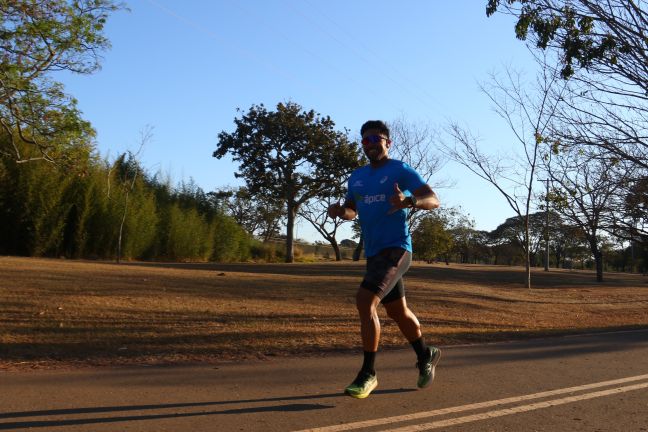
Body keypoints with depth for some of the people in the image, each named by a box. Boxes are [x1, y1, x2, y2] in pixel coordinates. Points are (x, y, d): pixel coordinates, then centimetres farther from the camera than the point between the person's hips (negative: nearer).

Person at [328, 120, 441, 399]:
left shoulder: (400, 170, -6)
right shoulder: (357, 176, 13)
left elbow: (433, 200, -14)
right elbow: (352, 211, 21)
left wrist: (409, 201, -36)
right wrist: (339, 211, -4)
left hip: (395, 250, -8)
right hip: (374, 253, 8)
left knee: (364, 302, -21)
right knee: (397, 311, 18)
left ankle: (368, 374, -9)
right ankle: (426, 356, 41)